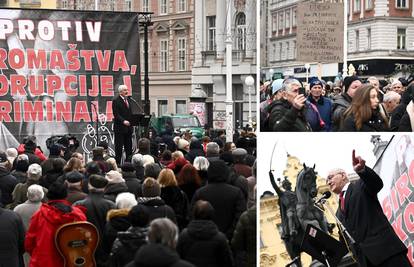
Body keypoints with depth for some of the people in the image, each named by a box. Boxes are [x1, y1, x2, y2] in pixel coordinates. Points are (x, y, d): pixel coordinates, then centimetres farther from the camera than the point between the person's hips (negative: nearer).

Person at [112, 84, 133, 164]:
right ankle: (117, 163, 1)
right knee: (119, 146, -3)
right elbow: (116, 114, -15)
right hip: (120, 127, -7)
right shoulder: (116, 101, -8)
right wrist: (123, 121, -27)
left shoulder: (128, 100, 15)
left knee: (129, 146, 9)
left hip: (128, 127, 7)